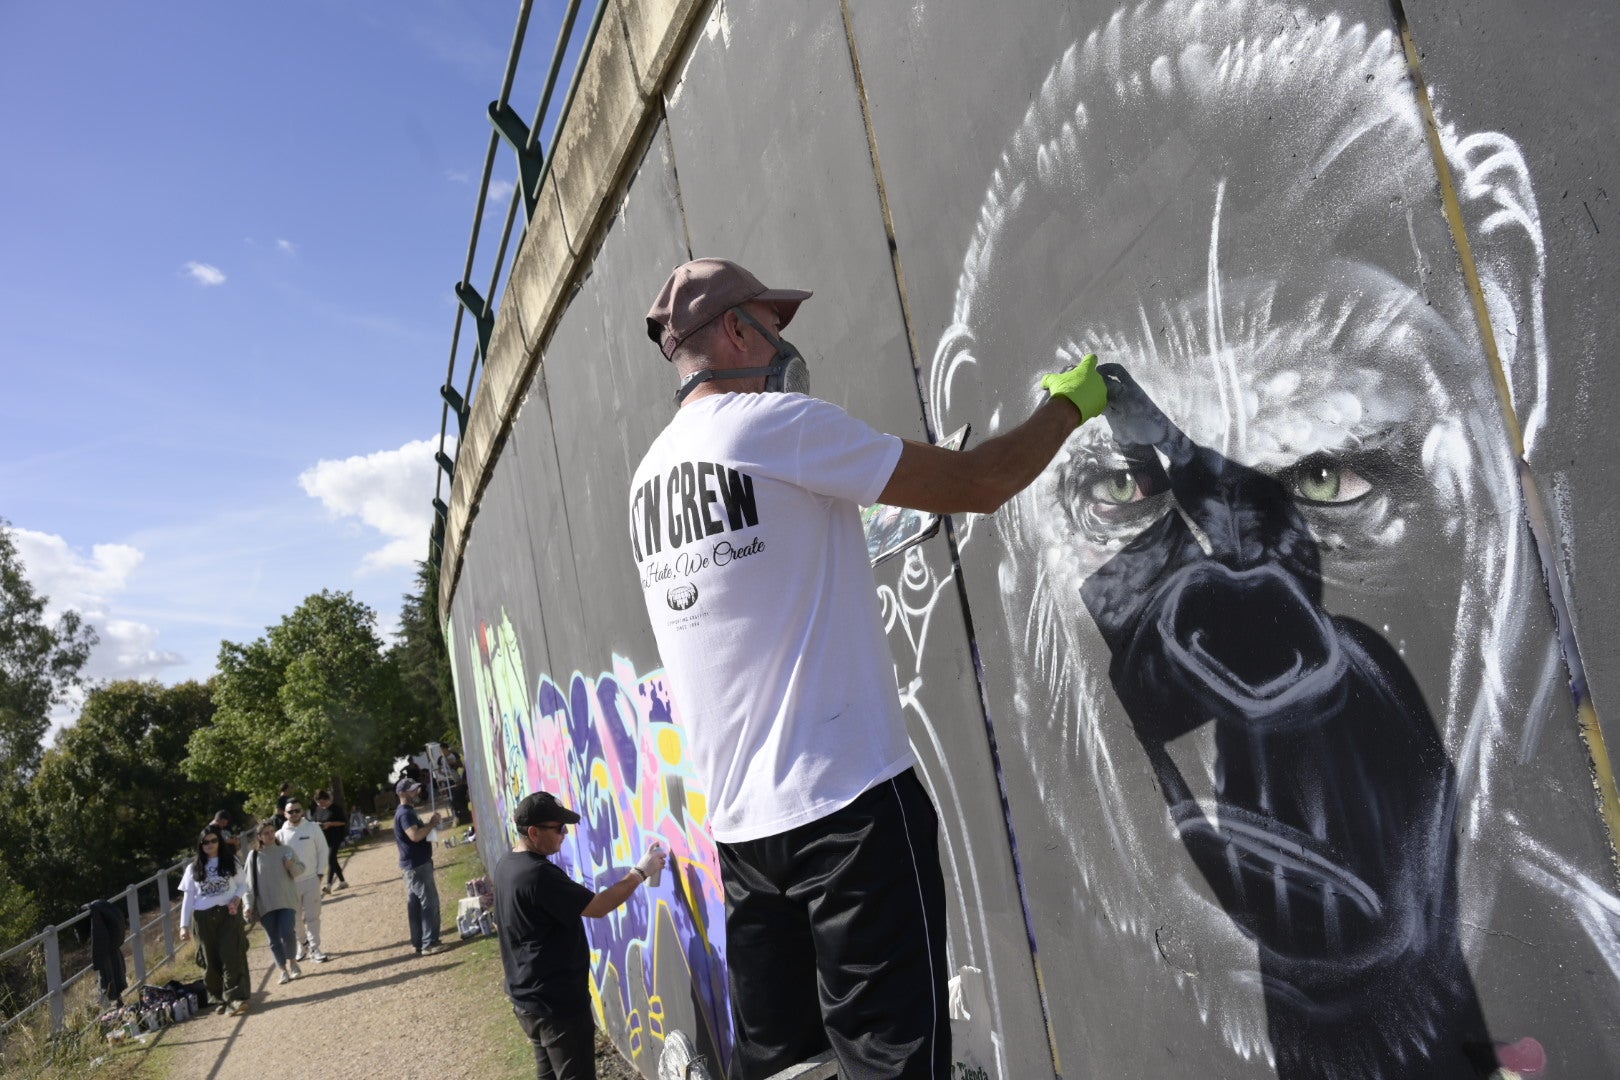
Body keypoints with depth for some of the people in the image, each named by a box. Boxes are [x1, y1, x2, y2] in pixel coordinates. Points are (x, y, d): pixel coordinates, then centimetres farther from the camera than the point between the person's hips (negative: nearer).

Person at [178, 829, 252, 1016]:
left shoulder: (230, 862, 6)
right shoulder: (193, 868, 7)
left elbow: (242, 885, 10)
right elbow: (188, 897, 6)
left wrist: (237, 898, -12)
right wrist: (184, 925, -1)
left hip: (229, 913, -1)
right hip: (204, 917, 2)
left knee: (232, 956, -10)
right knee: (211, 960, 4)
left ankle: (235, 998, -12)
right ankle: (222, 998, 15)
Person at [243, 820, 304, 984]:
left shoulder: (286, 850, 2)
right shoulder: (254, 855, 0)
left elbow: (301, 868, 10)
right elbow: (249, 882, 1)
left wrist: (292, 866, -13)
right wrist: (249, 904, -5)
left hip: (287, 901, -1)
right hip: (265, 904, 1)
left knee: (287, 933, -14)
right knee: (274, 939, 4)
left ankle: (291, 961, 11)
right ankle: (283, 969, 18)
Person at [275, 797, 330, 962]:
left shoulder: (313, 828, -4)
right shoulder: (280, 834, -4)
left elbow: (322, 850, 2)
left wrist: (320, 872, -2)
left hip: (311, 879, -1)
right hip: (291, 882, 1)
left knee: (312, 916, 0)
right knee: (295, 917, 11)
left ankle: (314, 948, 6)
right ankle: (302, 945, 30)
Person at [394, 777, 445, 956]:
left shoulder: (407, 811, 15)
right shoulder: (404, 813, -19)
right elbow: (415, 836, -31)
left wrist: (430, 823, 5)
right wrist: (432, 824, -18)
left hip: (416, 865, 10)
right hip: (416, 866, -10)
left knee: (416, 904, 14)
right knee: (430, 903, -8)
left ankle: (419, 942, 21)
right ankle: (429, 944, -5)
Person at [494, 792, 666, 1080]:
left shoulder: (506, 865, 4)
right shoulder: (539, 875, -27)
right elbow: (598, 907, -24)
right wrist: (640, 872, -16)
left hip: (528, 997, 10)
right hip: (558, 1003, -10)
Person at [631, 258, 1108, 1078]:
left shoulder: (649, 473, 14)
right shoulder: (778, 422, -10)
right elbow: (979, 485, -8)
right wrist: (1068, 402, 9)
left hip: (739, 819, 8)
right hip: (847, 798, -8)